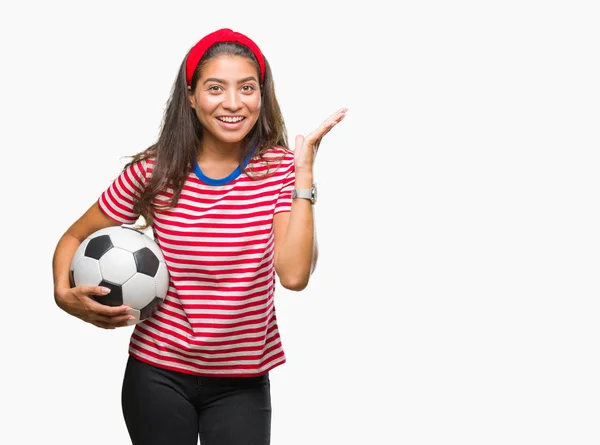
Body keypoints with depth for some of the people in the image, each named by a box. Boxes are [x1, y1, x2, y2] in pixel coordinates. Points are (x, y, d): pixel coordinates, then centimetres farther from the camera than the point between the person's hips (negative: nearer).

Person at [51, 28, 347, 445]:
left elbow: (294, 274, -20)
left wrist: (304, 172, -21)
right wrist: (65, 294, -14)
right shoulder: (153, 172, -7)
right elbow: (75, 238, 5)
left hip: (243, 382, 0)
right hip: (157, 373, 0)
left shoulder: (281, 169, -7)